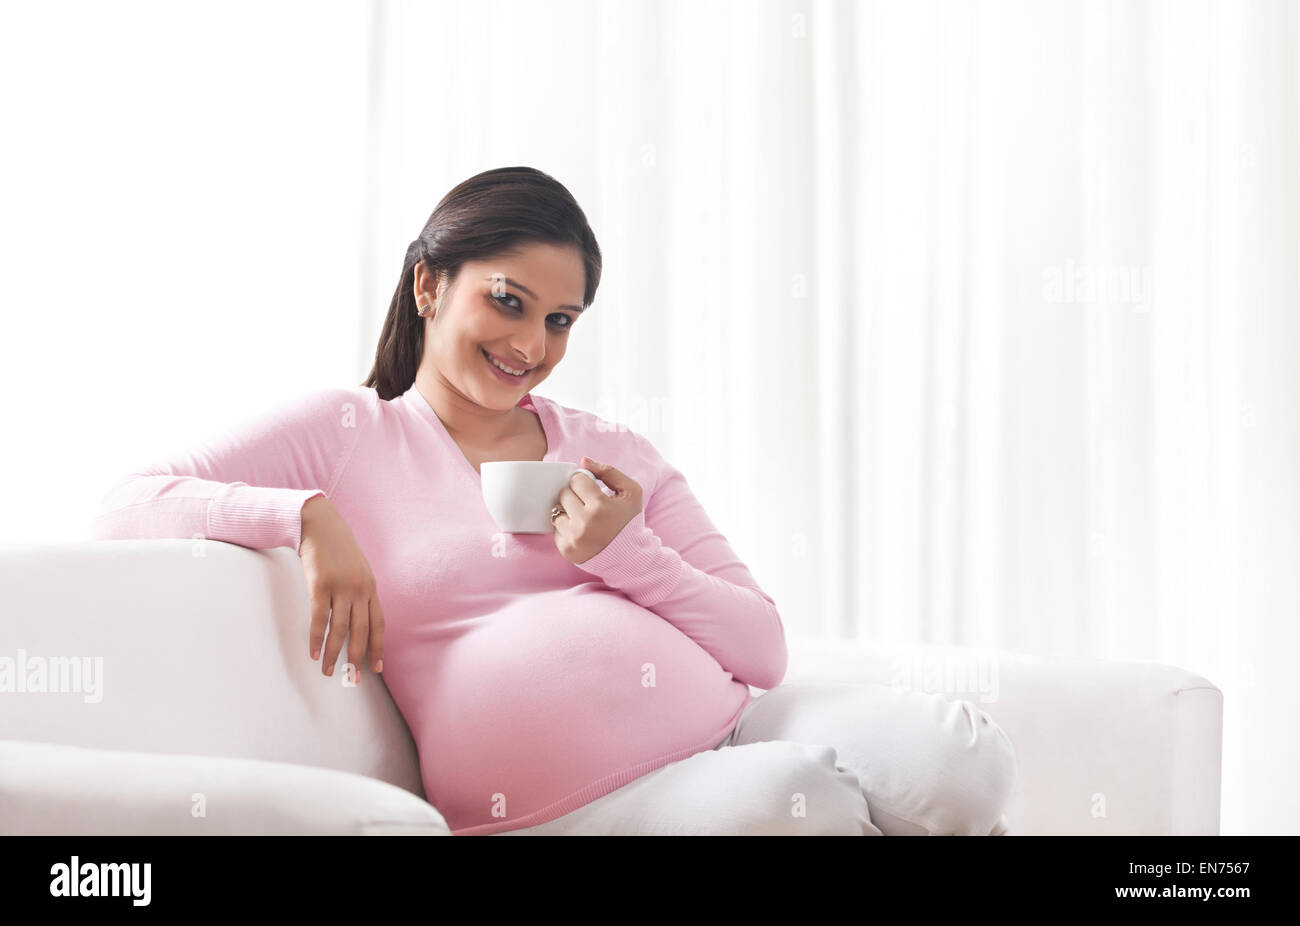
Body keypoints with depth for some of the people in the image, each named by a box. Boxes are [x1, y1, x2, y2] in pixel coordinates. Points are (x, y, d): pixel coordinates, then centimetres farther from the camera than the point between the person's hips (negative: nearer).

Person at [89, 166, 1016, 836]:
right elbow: (125, 509, 1)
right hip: (580, 797, -4)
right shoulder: (347, 431, 11)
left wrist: (628, 555, -2)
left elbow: (765, 649, 15)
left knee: (962, 753, -24)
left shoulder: (610, 451, 21)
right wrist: (306, 516, -13)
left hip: (734, 720, 4)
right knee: (799, 793, -34)